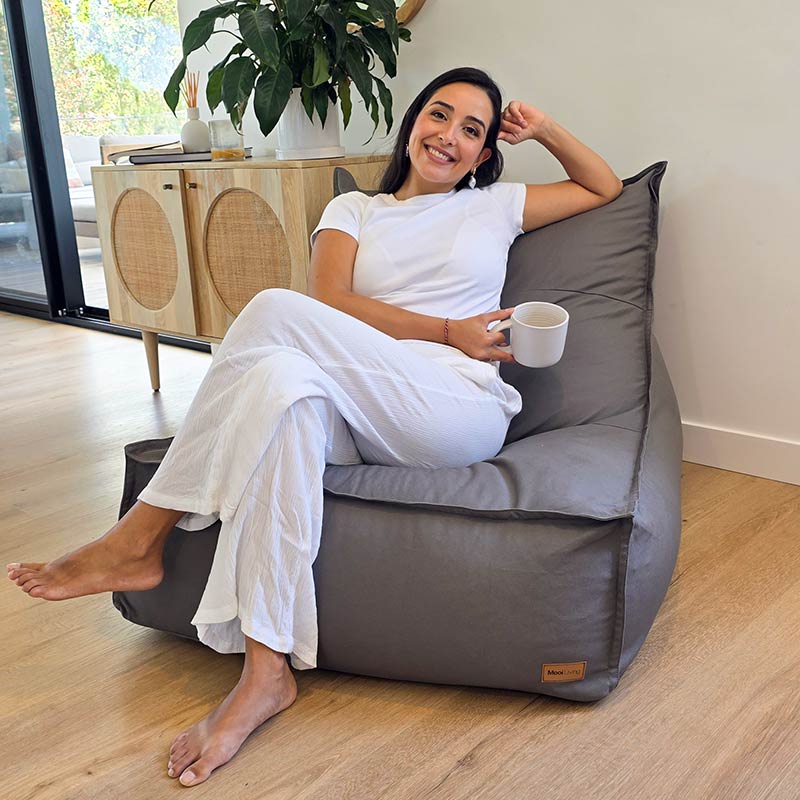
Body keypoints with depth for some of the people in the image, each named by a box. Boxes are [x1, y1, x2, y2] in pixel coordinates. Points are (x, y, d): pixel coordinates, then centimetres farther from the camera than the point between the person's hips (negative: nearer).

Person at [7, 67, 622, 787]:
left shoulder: (495, 205, 23)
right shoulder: (353, 210, 22)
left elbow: (606, 188, 33)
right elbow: (332, 301, 3)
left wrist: (543, 128, 22)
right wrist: (446, 330, -4)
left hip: (463, 410, -2)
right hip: (360, 421, 3)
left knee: (276, 311, -25)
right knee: (283, 378, -36)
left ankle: (144, 534, -19)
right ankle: (267, 671, -33)